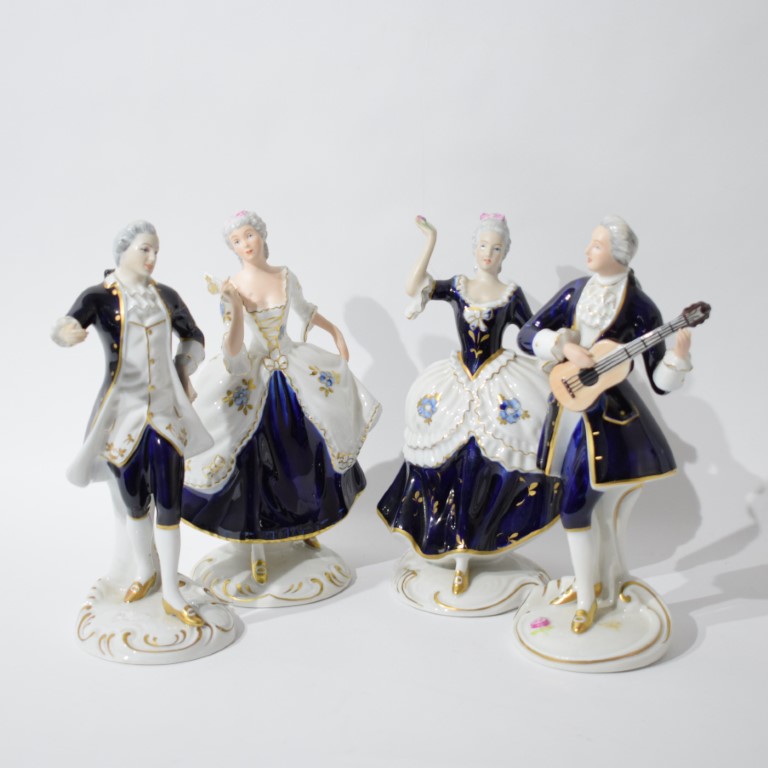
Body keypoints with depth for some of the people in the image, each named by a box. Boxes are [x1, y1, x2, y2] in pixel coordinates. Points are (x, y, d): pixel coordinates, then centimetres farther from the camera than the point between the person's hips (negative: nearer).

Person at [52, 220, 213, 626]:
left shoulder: (166, 295, 6)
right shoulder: (99, 296, -7)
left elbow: (194, 337, 21)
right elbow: (66, 325, -27)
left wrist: (184, 373, 7)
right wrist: (68, 333, -50)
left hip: (166, 411, 2)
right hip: (123, 413, -2)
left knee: (169, 504, 1)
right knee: (134, 503, 11)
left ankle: (171, 593, 10)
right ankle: (145, 572, 35)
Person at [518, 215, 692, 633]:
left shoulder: (639, 308, -10)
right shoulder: (575, 291, 3)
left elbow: (660, 382, -9)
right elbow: (527, 335, -1)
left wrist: (680, 354, -26)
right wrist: (565, 346, -16)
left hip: (608, 416, -5)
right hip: (571, 408, 5)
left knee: (576, 508, -5)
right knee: (577, 503, 15)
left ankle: (589, 599, 16)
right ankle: (588, 582, 38)